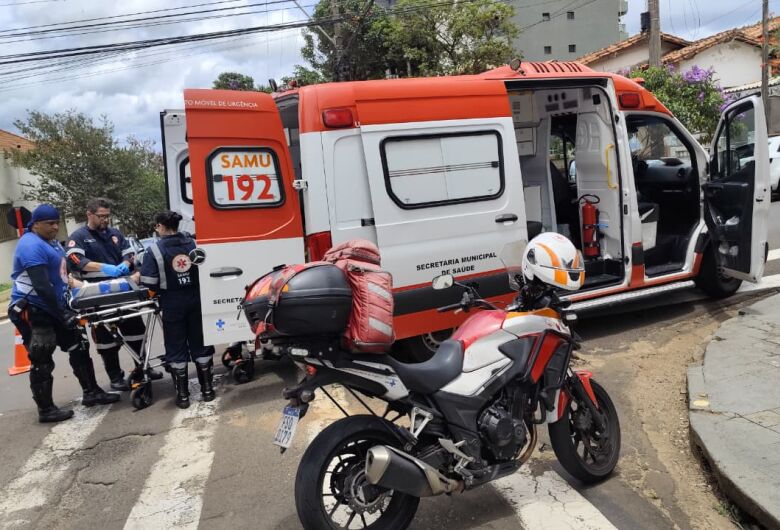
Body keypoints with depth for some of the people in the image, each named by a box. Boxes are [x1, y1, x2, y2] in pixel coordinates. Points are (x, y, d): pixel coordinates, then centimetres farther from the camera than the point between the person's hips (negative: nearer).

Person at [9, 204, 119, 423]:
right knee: (42, 361, -2)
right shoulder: (32, 246, -21)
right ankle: (46, 410, 9)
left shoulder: (51, 241, 11)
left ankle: (91, 392, 22)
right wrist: (63, 314, -26)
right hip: (32, 311, -10)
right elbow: (42, 286, -27)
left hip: (53, 307, 10)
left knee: (79, 348, 12)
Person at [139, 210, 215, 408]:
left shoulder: (154, 250, -10)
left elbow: (149, 282, -14)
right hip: (195, 299, 3)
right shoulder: (193, 243, -1)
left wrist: (163, 290, 5)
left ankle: (182, 395, 15)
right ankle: (207, 388, 19)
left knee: (176, 349, 9)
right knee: (200, 344, 13)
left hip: (172, 303, -3)